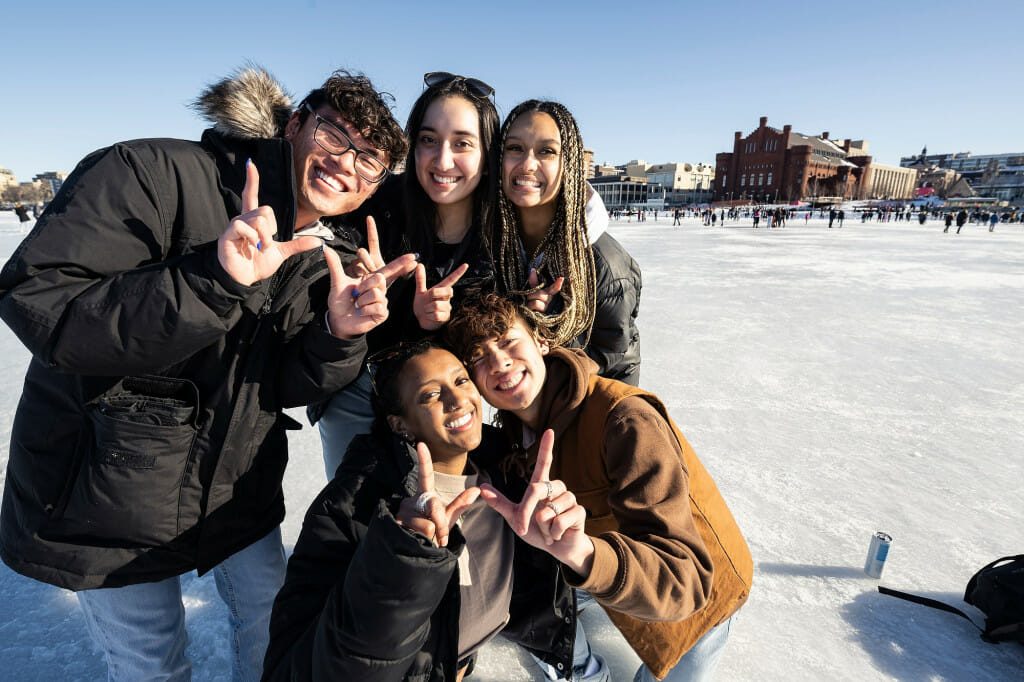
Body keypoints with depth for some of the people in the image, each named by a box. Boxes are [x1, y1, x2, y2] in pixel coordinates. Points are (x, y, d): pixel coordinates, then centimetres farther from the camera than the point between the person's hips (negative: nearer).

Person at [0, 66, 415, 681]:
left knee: (276, 631, 20)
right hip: (110, 499, -4)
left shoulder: (320, 260, -1)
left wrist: (337, 336, -24)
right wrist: (215, 282, -40)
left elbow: (281, 386, -3)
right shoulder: (151, 174, -20)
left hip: (239, 491, 5)